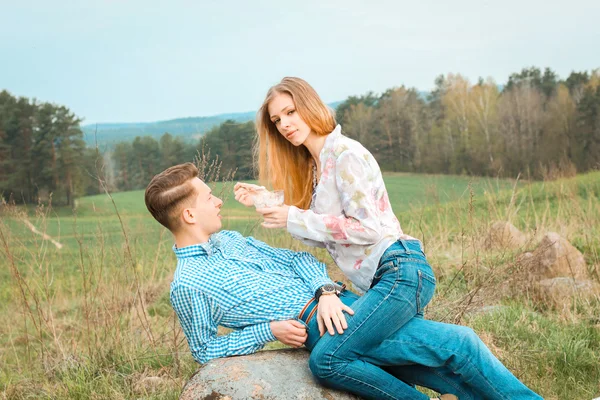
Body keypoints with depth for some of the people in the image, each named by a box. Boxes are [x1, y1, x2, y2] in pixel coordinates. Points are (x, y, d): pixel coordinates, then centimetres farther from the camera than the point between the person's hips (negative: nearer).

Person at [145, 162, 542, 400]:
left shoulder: (230, 239, 14)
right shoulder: (188, 286, -9)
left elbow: (298, 260, 15)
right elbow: (205, 349, -1)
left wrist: (327, 290, -6)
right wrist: (270, 330, -12)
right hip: (325, 326, -8)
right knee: (458, 342, -9)